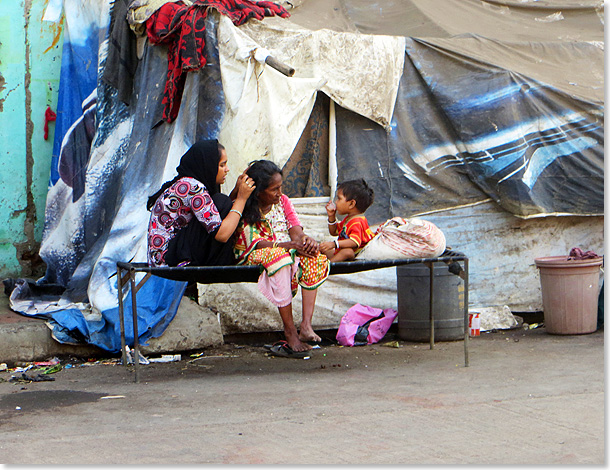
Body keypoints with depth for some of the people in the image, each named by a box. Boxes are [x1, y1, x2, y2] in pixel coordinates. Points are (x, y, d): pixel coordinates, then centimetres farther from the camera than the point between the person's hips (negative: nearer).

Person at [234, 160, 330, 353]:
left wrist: (306, 239, -27)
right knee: (280, 258, -39)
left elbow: (296, 230, -2)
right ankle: (290, 331, -38)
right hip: (254, 256, -5)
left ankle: (306, 325, -34)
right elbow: (255, 242, -18)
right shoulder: (245, 210, -8)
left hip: (287, 250, 6)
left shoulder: (283, 201, 9)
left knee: (313, 257, -26)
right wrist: (290, 245, -30)